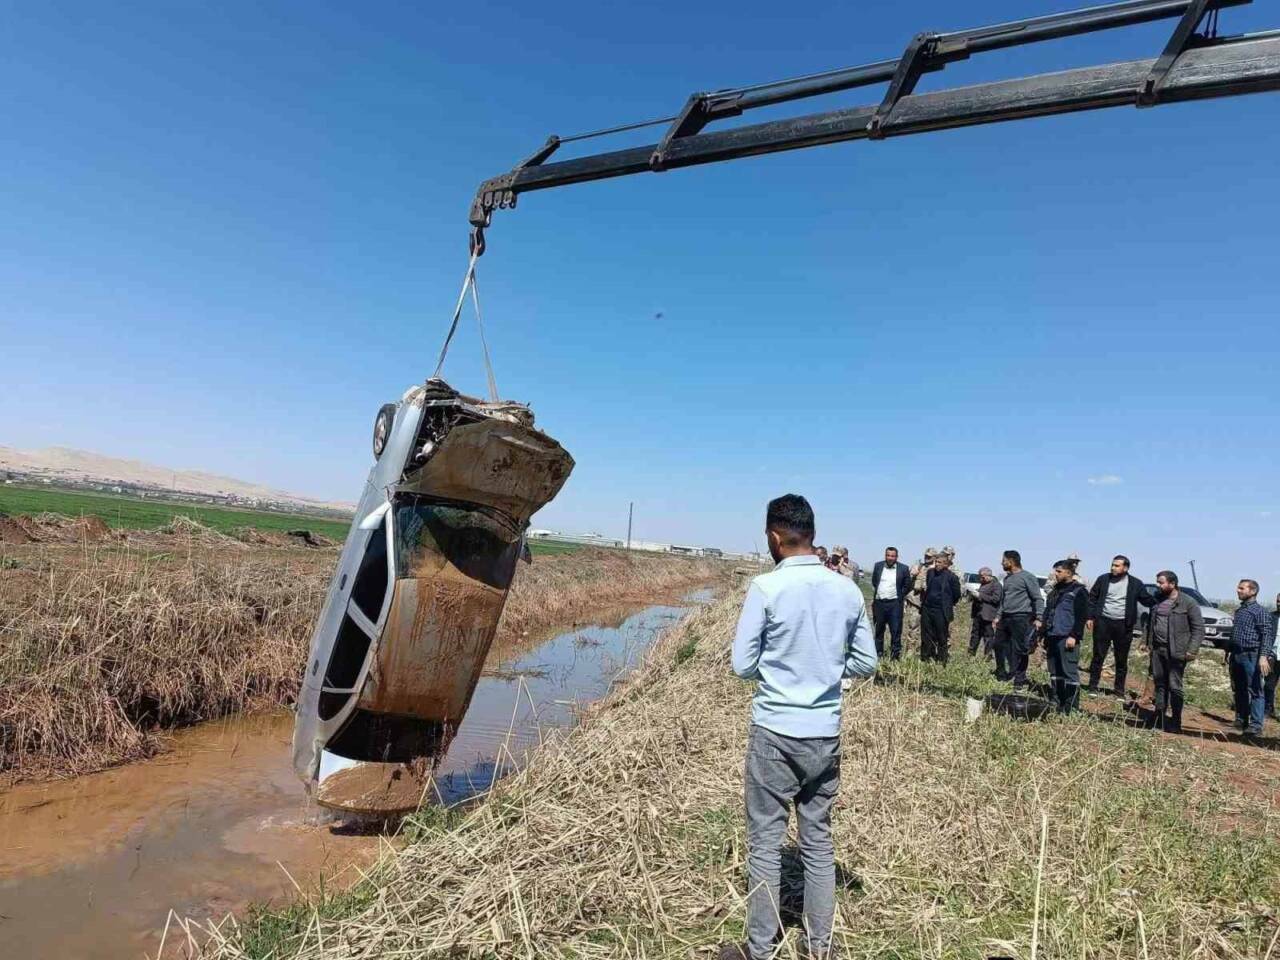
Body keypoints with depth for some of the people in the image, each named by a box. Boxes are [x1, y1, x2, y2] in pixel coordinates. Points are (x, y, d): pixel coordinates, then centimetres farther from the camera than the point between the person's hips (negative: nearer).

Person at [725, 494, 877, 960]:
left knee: (765, 842, 9)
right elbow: (865, 663, 6)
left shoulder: (766, 587, -15)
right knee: (819, 842, 17)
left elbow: (743, 665, -10)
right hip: (826, 733, 4)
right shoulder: (848, 590, -2)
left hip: (775, 731, -4)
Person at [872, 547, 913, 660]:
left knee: (896, 631, -3)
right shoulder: (878, 566, 5)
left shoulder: (903, 568, -2)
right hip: (879, 603, 3)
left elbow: (907, 585, 6)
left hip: (894, 603, -3)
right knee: (879, 630, 11)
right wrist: (875, 594, 11)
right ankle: (878, 654, 19)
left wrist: (900, 596, 3)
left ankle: (895, 655, 3)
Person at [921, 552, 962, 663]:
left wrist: (948, 604, 7)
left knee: (942, 638, 5)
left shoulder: (952, 577, -9)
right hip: (926, 609, 5)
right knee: (926, 637, 10)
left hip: (942, 612, -5)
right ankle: (925, 659, 19)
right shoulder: (930, 572, 7)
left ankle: (941, 661, 14)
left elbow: (957, 594, -2)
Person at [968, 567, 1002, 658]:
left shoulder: (996, 585, -8)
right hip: (977, 614, 9)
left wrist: (980, 596, -16)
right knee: (975, 634, 12)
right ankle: (971, 653, 18)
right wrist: (974, 595, 14)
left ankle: (988, 655, 5)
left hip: (987, 616, -9)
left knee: (988, 636, -2)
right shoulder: (982, 584, 20)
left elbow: (996, 599, -19)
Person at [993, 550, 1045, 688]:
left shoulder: (1027, 577, -8)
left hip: (1021, 618, -8)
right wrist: (999, 616, 20)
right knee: (999, 644, 12)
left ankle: (1019, 680, 6)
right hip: (1006, 618, 8)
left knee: (1019, 650, -3)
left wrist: (1038, 618, -17)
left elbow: (1038, 599, -9)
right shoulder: (1007, 578, 16)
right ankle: (1002, 675, 26)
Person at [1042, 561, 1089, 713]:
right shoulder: (1055, 591, 21)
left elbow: (1081, 616, -12)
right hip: (1052, 638, 8)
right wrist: (1045, 635, 22)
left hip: (1067, 639, -8)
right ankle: (1057, 705, 17)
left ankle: (1071, 709, -5)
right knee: (1054, 673, 10)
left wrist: (1074, 636, -19)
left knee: (1070, 673, -8)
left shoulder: (1079, 591, -4)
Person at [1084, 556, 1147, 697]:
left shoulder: (1135, 583, 3)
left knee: (1122, 660, 8)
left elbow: (1147, 601, 5)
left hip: (1123, 625, 0)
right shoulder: (1103, 579, 4)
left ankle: (1119, 690, 18)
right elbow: (1092, 598, 7)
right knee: (1098, 656, 4)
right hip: (1103, 622, 0)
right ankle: (1093, 686, 12)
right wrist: (1090, 617, 0)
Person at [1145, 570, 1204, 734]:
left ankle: (1175, 723, 5)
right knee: (1159, 684, 11)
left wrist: (1192, 650, -15)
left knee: (1174, 686, -3)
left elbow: (1198, 628, -8)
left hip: (1176, 651, -6)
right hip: (1157, 649, 6)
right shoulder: (1158, 601, 12)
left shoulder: (1188, 603, -7)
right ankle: (1159, 719, 18)